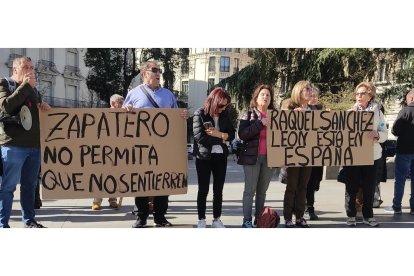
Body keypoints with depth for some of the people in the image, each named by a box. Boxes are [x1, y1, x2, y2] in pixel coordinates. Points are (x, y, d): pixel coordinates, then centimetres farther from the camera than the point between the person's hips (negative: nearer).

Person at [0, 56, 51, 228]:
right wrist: (25, 85, -12)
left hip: (34, 144, 7)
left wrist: (44, 107, 5)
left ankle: (29, 221, 20)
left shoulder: (33, 89, 20)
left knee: (30, 185, 12)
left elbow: (40, 111, 30)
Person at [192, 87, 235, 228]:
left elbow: (232, 134, 4)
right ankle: (201, 220, 14)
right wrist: (221, 138, -12)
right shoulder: (200, 114, -9)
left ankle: (217, 220, 20)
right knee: (203, 190, 4)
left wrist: (218, 134, -15)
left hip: (221, 156, 4)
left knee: (218, 190, 10)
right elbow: (199, 137, -18)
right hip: (204, 156, -4)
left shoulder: (225, 114, 6)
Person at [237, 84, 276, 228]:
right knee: (250, 190, -3)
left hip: (269, 157, 4)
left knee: (262, 190, 8)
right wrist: (260, 123, -18)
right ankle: (247, 220, 1)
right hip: (252, 157, -3)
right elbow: (242, 134, -12)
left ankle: (259, 219, 14)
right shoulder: (248, 114, 1)